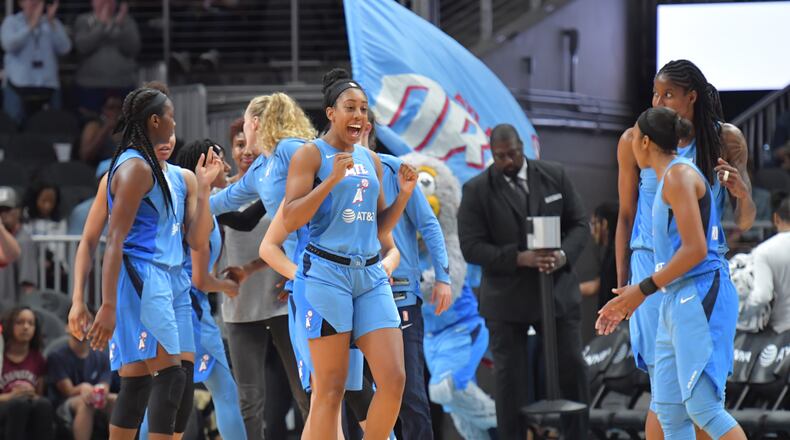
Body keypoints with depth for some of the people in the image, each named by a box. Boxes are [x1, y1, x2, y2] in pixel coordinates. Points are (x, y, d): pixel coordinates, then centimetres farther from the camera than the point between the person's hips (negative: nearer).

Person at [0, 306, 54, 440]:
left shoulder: (37, 359, 15)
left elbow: (40, 395, 14)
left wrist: (33, 396, -9)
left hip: (30, 418, 3)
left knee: (44, 404, -34)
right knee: (20, 403, -38)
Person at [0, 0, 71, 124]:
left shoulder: (52, 24, 10)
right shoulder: (11, 22, 4)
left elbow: (64, 48, -4)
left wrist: (51, 22, -13)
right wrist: (32, 24, -21)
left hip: (49, 87, 2)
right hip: (18, 87, -2)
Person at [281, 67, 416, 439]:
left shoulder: (371, 160, 16)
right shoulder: (311, 154, -3)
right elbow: (290, 220, -12)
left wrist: (404, 194, 6)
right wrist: (332, 179, -19)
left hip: (371, 276, 6)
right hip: (326, 273, -6)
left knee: (393, 380, -4)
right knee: (330, 390, -6)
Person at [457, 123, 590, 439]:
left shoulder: (554, 176, 4)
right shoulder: (476, 190, -4)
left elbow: (579, 224, 6)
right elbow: (472, 247, -10)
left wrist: (564, 255, -15)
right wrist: (519, 259, -21)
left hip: (558, 291, 2)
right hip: (507, 300, -2)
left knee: (573, 368, 3)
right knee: (510, 377, 1)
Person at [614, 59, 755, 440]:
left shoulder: (726, 139, 1)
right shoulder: (636, 141, -2)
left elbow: (744, 223, 2)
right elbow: (626, 216, 7)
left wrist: (742, 194, -21)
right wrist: (622, 284, 7)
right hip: (655, 267, -2)